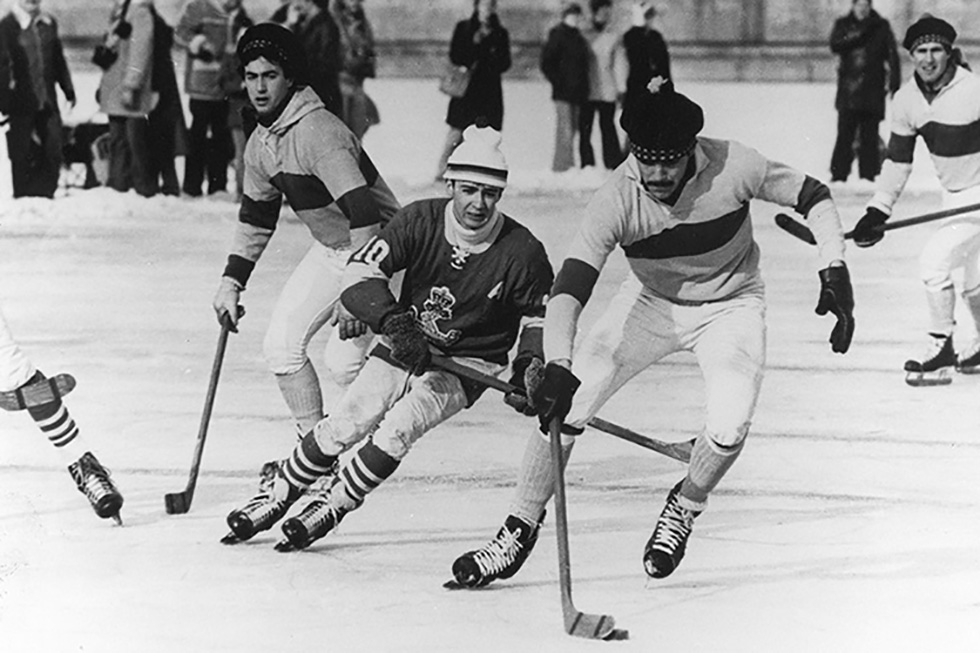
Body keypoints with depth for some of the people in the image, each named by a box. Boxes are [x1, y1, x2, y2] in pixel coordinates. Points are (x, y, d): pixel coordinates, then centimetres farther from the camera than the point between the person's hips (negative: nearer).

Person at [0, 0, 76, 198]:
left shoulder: (49, 23, 8)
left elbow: (58, 60, 17)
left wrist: (68, 89, 16)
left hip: (47, 100, 5)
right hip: (21, 102, -5)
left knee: (52, 152, 3)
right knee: (22, 156, 2)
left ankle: (45, 195, 14)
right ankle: (23, 199, 12)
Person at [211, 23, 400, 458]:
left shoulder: (317, 132, -27)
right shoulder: (260, 145, 3)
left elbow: (363, 213, -33)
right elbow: (255, 218, 17)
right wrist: (231, 282, 12)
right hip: (329, 251, 9)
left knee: (344, 359, -18)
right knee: (282, 343, -1)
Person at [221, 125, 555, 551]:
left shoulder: (522, 252, -17)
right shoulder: (420, 221, -16)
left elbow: (542, 316, -2)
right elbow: (361, 272, -20)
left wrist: (529, 366, -19)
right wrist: (395, 322, -36)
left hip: (466, 366, -2)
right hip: (406, 344, 2)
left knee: (398, 428, -24)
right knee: (346, 423, -12)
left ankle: (331, 505, -7)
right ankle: (279, 494, 7)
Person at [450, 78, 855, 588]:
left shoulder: (733, 168, -28)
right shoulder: (616, 200, -28)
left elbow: (813, 197, -11)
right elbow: (569, 289, -36)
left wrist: (834, 274, -20)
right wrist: (557, 367, -51)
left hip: (731, 305, -1)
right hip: (651, 301, 1)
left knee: (730, 424, -23)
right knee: (565, 399, -14)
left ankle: (683, 509, 10)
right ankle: (518, 532, 1)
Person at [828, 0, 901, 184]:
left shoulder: (881, 27, 6)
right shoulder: (843, 25, 9)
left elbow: (892, 55, 3)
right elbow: (835, 45, -9)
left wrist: (894, 83, -6)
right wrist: (858, 33, -16)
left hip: (873, 91, 0)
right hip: (848, 91, 0)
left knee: (869, 135, -1)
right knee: (845, 134, -4)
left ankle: (868, 173, 4)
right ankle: (839, 173, 0)